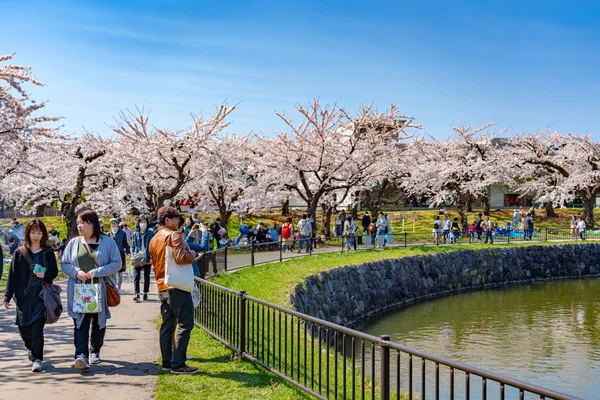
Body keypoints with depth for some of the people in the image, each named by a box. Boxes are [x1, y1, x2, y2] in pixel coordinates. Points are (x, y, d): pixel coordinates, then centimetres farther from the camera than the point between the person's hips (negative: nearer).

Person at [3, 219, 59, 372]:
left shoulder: (48, 252, 3)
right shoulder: (20, 253, 4)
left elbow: (54, 272, 8)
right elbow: (13, 275, 3)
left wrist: (44, 275, -14)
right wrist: (7, 296, 0)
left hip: (42, 296, -2)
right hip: (24, 296, 2)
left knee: (37, 329, -8)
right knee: (23, 329, 8)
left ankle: (37, 359, 3)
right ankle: (30, 348, 39)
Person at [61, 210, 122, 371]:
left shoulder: (107, 242, -1)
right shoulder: (73, 243, 8)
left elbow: (117, 263, -5)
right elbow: (64, 264, 9)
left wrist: (97, 272, -16)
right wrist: (76, 272, -11)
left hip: (101, 290, -1)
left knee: (99, 322, 11)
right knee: (81, 322, -10)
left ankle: (95, 351, 28)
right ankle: (81, 355, -16)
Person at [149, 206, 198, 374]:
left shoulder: (154, 240, 16)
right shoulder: (174, 235, -11)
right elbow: (180, 257, -24)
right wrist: (192, 254, -7)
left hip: (162, 287, 9)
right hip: (177, 286, -9)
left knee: (167, 325, 14)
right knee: (185, 324, -5)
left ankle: (167, 361, 17)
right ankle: (177, 364, -7)